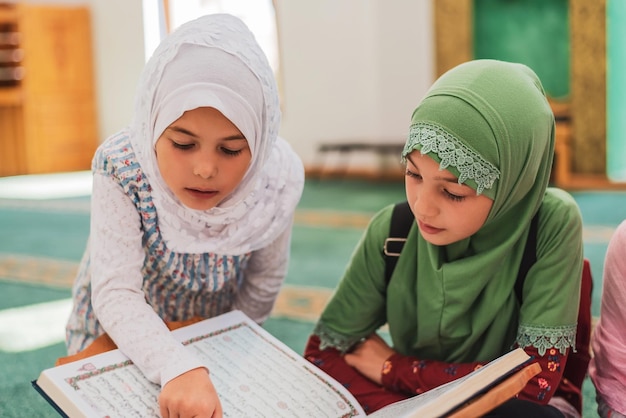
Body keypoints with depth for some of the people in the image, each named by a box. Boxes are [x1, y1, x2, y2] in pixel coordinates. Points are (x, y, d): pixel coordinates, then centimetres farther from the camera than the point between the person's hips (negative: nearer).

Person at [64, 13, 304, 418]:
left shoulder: (280, 177, -26)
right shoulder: (121, 167, -32)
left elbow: (264, 280, -10)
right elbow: (115, 293, -37)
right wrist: (179, 368, -52)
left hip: (215, 330, 2)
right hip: (123, 336, -1)